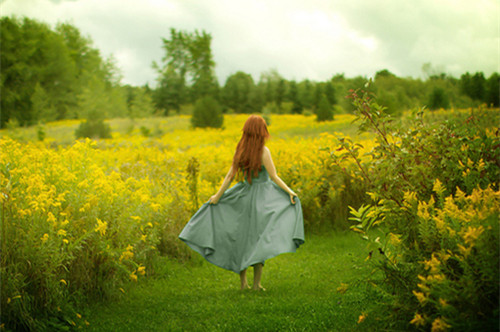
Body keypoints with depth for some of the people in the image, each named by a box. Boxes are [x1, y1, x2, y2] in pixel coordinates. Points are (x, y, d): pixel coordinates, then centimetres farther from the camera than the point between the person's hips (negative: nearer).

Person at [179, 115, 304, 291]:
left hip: (244, 196, 5)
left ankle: (243, 282, 14)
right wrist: (289, 191, -14)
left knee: (242, 237, 12)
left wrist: (217, 196, 10)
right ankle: (256, 283, 2)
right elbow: (274, 177, -16)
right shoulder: (263, 151, -11)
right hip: (261, 197, -4)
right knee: (258, 240, 1)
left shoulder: (240, 150, 2)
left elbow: (230, 176, 4)